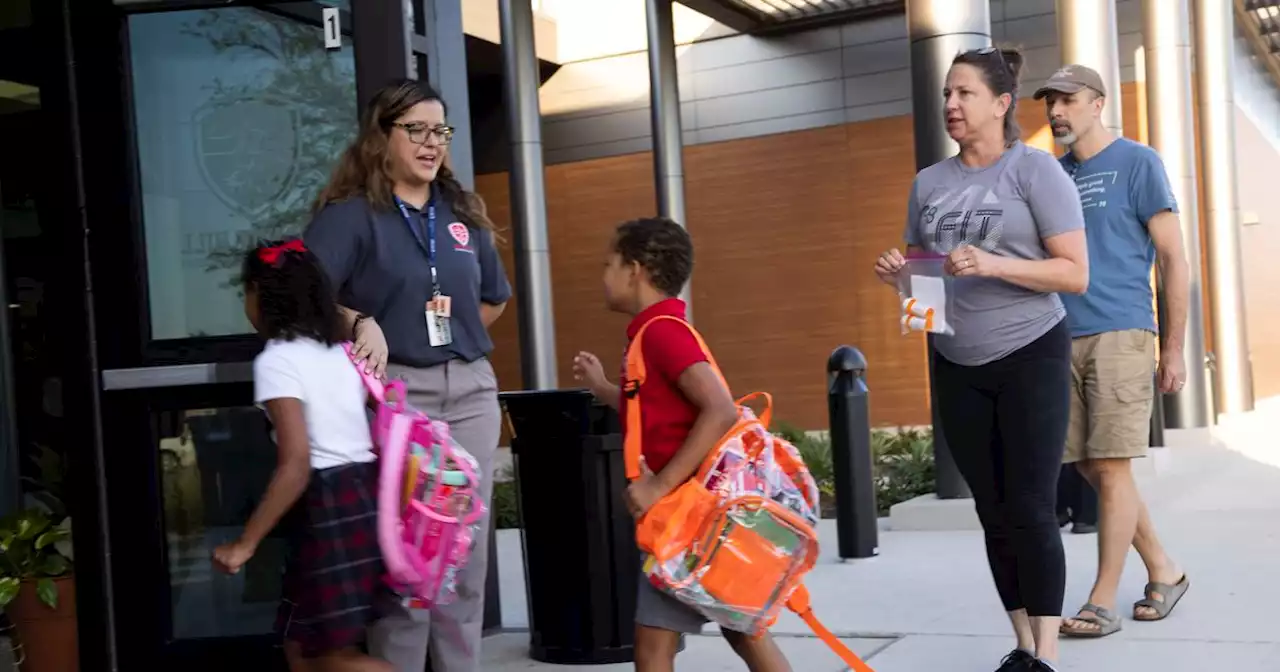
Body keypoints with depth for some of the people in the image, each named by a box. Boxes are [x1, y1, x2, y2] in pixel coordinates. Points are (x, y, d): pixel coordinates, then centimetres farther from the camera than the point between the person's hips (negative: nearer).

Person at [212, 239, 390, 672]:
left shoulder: (276, 361, -10)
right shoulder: (343, 352, 14)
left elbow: (296, 467, -18)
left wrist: (245, 544, -13)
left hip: (328, 507, -8)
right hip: (368, 497, 8)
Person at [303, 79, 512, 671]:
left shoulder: (463, 212, 14)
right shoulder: (351, 214, -3)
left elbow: (495, 298, 25)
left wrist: (455, 336, 13)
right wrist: (361, 324, -27)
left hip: (471, 390, 5)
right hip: (394, 391, -5)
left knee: (467, 550, 8)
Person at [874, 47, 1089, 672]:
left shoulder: (1034, 169, -6)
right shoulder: (928, 183, 9)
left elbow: (1075, 273, -10)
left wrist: (994, 264, -23)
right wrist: (900, 272, -4)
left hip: (1030, 358, -5)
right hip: (956, 367, 5)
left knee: (1030, 509, -7)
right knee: (993, 512, 9)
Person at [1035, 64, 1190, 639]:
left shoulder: (1137, 163, 0)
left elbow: (1174, 260, -1)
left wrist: (1174, 349, -5)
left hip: (1119, 334, -6)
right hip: (1063, 339, 6)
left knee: (1110, 469, -5)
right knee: (1090, 469, 8)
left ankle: (1103, 602, 3)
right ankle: (1164, 571, 25)